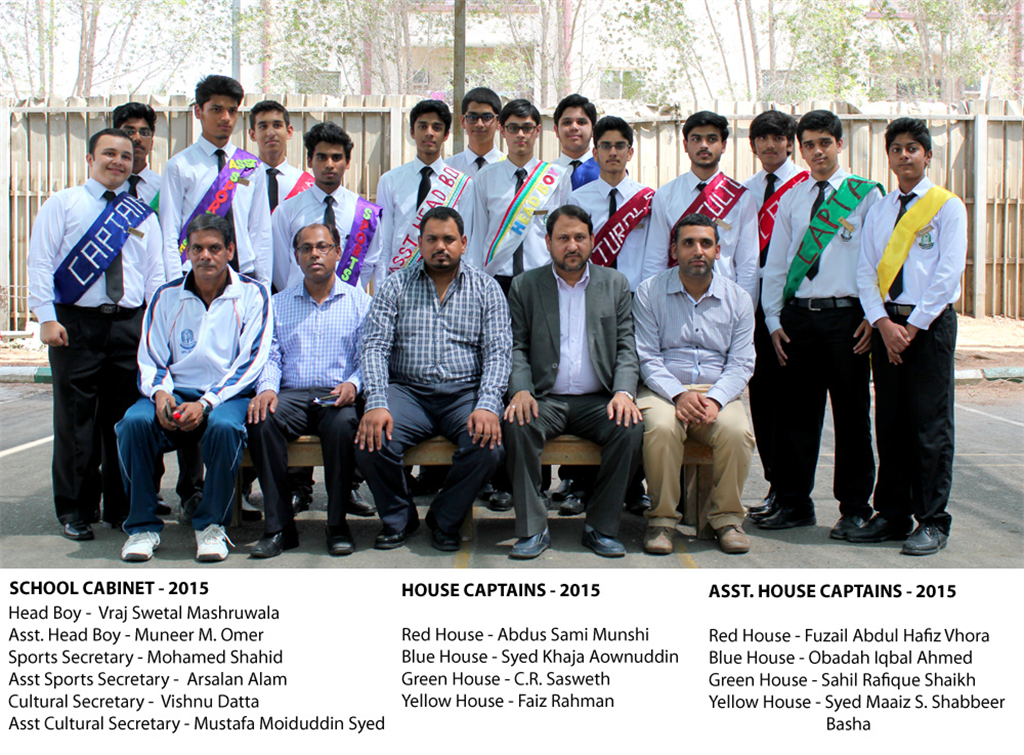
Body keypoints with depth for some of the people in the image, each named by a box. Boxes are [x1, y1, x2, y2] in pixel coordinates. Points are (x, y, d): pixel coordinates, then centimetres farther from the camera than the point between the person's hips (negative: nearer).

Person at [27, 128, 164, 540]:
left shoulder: (143, 216, 15)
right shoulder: (62, 204, 7)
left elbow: (156, 275, 12)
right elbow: (40, 263, 1)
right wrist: (47, 318, -10)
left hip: (130, 325, 2)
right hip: (75, 323, -2)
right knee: (75, 420, 2)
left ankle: (121, 508, 16)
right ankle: (75, 511, 12)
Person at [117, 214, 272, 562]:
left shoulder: (251, 295, 3)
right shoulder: (167, 297, 12)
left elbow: (250, 363, -5)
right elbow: (149, 360, 10)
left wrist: (206, 403, -18)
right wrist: (160, 392, -14)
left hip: (228, 394, -3)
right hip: (176, 392, 3)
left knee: (223, 426, -37)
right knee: (134, 422, -28)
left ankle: (211, 525, -16)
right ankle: (142, 525, -13)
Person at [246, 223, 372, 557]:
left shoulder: (360, 301, 13)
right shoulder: (278, 303, 21)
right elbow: (270, 355, 11)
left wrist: (353, 384, -17)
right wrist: (267, 388, -9)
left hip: (337, 396, -2)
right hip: (292, 394, 2)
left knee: (343, 424, -36)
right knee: (261, 420, -31)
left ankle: (337, 524, -22)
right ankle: (279, 526, -23)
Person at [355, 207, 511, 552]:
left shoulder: (486, 288, 8)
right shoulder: (396, 286, 9)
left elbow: (498, 352, -1)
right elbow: (374, 347, 0)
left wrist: (487, 405, -19)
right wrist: (376, 403, -18)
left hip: (466, 391, 0)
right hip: (408, 391, 1)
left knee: (488, 446, -29)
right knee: (371, 442, -27)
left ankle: (445, 520, 0)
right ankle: (398, 518, 4)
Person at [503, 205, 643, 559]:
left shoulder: (615, 284, 13)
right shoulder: (524, 286, 10)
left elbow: (626, 347, 7)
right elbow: (516, 347, 4)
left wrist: (624, 392, -11)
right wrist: (521, 390, -15)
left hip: (598, 400, 1)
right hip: (544, 399, -1)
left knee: (631, 428, -28)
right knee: (518, 425, -32)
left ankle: (601, 527, -13)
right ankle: (532, 529, -19)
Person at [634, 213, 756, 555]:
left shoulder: (738, 299, 10)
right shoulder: (650, 292, 4)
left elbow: (741, 363, 4)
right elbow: (646, 357, -2)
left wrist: (714, 399, -15)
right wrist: (679, 395, -18)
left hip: (718, 395, 2)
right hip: (663, 390, -2)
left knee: (737, 432, -30)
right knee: (661, 428, -35)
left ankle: (727, 517, -8)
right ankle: (662, 517, -15)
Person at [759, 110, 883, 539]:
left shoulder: (866, 194, 3)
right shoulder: (791, 199, 13)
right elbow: (776, 264, 13)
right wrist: (774, 320, 6)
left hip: (846, 316, -3)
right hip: (797, 315, 3)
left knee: (851, 415, 3)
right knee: (797, 411, 7)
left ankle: (854, 508, 14)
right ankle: (793, 503, 17)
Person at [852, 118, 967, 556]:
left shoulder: (947, 206, 1)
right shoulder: (879, 210, 14)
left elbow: (948, 273, -7)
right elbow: (865, 270, 7)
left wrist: (913, 327, -12)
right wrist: (884, 323, -7)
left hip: (931, 323, -4)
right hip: (886, 323, 4)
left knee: (930, 423, -3)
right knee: (889, 422, 6)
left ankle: (932, 522, 3)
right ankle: (892, 515, 14)